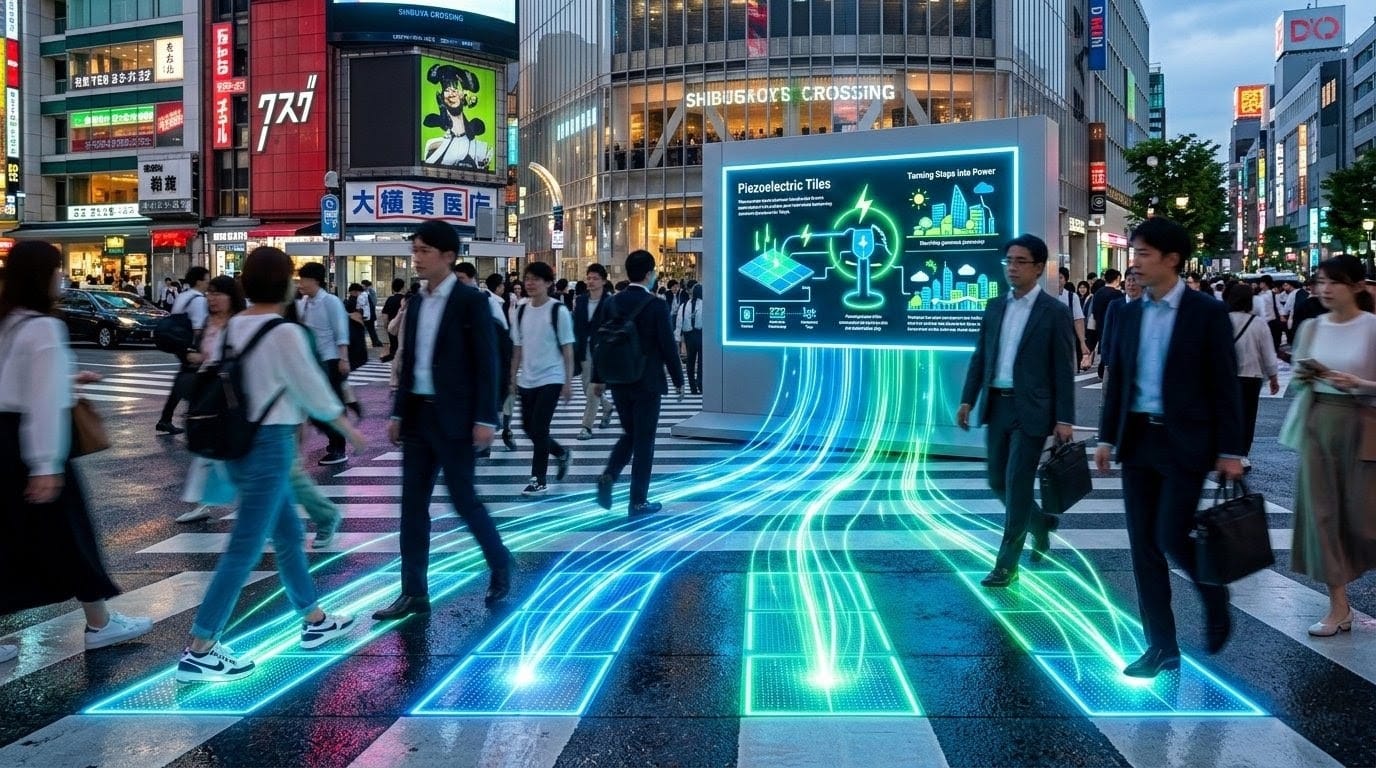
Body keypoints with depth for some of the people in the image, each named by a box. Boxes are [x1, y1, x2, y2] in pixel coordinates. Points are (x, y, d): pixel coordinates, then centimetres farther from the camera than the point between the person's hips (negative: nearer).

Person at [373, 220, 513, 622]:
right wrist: (399, 412, 13)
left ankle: (499, 563, 24)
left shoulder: (471, 300, -9)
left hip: (453, 416, -7)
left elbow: (486, 363, -12)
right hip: (418, 414, 7)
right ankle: (414, 592, 13)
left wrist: (485, 419, -16)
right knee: (413, 504, 6)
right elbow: (408, 362, 16)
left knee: (463, 498, 0)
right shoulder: (416, 302, 11)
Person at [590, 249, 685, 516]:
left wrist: (598, 378, 14)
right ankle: (639, 501, 8)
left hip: (619, 382, 5)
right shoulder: (657, 305, -13)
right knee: (644, 439, 4)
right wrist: (678, 380, 0)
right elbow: (668, 346, -12)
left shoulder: (613, 303, 2)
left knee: (630, 433, 20)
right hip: (647, 383, -5)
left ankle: (608, 476, -2)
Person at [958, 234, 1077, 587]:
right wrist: (968, 399, 5)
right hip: (996, 405, 6)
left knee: (1017, 485, -3)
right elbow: (980, 356, 12)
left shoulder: (1055, 312, -6)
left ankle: (1006, 564, 6)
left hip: (1031, 409, -6)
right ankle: (1040, 526, 38)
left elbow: (1064, 369, -8)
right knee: (999, 482, 13)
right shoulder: (995, 307, 9)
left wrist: (1065, 418, -12)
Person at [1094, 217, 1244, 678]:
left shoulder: (1207, 312, -6)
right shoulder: (1129, 313, 8)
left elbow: (1224, 385, -7)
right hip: (1137, 440, 5)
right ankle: (1161, 645, 15)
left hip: (1184, 442, -5)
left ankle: (1215, 599, 22)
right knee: (1143, 546, 5)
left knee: (1171, 538, -10)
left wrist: (1230, 451, -9)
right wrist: (1107, 437, 9)